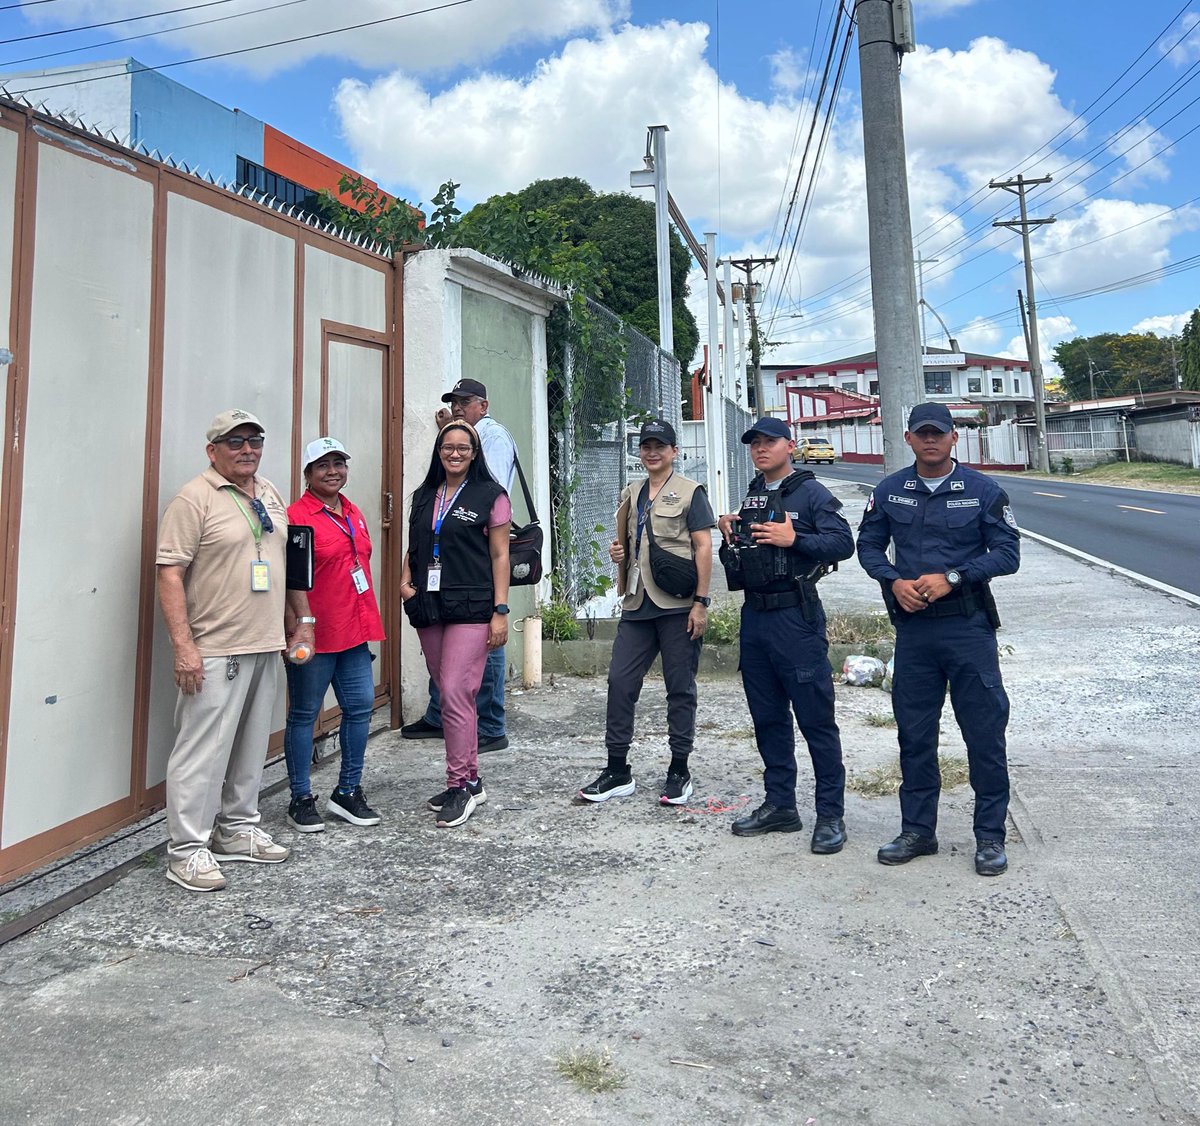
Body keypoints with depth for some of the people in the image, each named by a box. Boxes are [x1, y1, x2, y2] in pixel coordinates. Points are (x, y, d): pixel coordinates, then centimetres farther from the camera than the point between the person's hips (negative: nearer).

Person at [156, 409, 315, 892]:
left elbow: (289, 562, 22)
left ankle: (237, 829, 28)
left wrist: (303, 621, 17)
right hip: (215, 651, -7)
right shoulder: (194, 499, -8)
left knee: (251, 745, 14)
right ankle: (187, 850, 8)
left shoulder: (271, 496, 15)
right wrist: (183, 646, -19)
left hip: (267, 647, 7)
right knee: (204, 750, -3)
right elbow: (170, 574, -13)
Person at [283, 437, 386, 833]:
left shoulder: (354, 514, 14)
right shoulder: (296, 516, -10)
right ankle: (301, 800, 17)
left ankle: (347, 792, 23)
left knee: (360, 707, 10)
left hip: (354, 630, 8)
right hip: (314, 634, -7)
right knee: (304, 714, 5)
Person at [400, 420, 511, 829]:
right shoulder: (424, 495, 15)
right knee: (450, 695, 11)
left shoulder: (490, 496, -1)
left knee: (455, 693, -12)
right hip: (429, 609, 6)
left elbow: (500, 556, -3)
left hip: (471, 609, -6)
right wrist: (405, 581, 2)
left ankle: (460, 785, 0)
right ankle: (470, 782, 22)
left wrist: (501, 611, -9)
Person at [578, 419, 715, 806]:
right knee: (620, 681, 2)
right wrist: (618, 552, 4)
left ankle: (679, 771, 16)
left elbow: (703, 548, -5)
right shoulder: (631, 494, 17)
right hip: (637, 604, 5)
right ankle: (617, 771, 13)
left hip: (677, 606, -5)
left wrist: (701, 602, -13)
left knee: (680, 688, 4)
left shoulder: (690, 492, 0)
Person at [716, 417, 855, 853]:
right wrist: (731, 536, 3)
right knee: (768, 717, 13)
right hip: (754, 616, 7)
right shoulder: (750, 497, 17)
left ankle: (831, 814, 8)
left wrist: (793, 539, -22)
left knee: (816, 719, -2)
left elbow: (843, 543, -13)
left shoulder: (811, 493, -3)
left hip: (796, 616, -7)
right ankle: (779, 805, 25)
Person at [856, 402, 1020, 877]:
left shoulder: (983, 491, -1)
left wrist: (951, 577, -15)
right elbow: (868, 545, 11)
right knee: (914, 733, 10)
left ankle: (990, 836, 18)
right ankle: (917, 830, 25)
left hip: (969, 625, -2)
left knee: (984, 731, 2)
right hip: (912, 625, 3)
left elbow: (1007, 552, -3)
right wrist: (895, 581, -7)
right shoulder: (889, 491, 6)